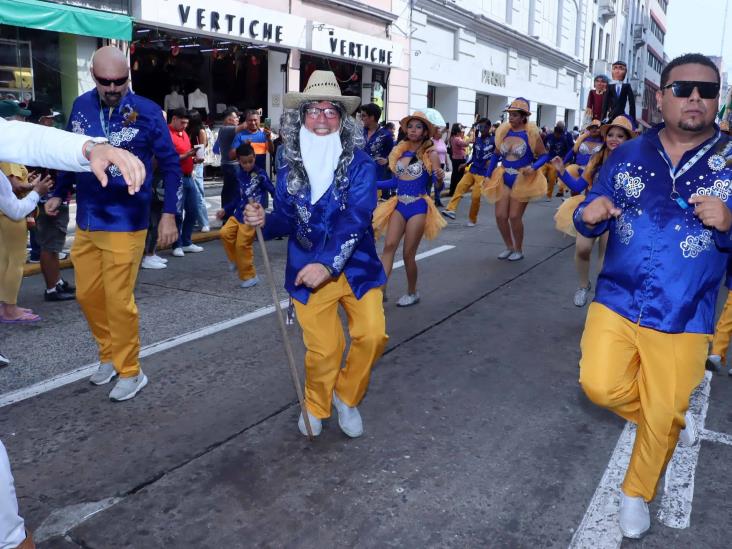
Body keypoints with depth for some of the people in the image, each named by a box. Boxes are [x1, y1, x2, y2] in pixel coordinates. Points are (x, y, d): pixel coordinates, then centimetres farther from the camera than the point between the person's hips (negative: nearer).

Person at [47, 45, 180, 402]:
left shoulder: (147, 112, -10)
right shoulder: (82, 106, 3)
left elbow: (170, 165, -5)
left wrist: (169, 214, -9)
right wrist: (59, 193, 19)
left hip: (125, 223, -5)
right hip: (86, 220, 5)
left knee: (118, 300, -3)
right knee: (87, 295, 14)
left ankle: (130, 372, 14)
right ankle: (109, 354, 35)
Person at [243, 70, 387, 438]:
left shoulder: (359, 164, -7)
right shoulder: (290, 169, 2)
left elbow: (356, 218, -18)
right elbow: (286, 220, 2)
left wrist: (328, 264, -29)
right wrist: (263, 221, -21)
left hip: (355, 267, 0)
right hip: (308, 271, 1)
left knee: (372, 334, -11)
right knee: (323, 349, 1)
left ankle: (346, 396, 19)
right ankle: (315, 406, 32)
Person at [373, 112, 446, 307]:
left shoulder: (431, 154, -5)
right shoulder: (399, 151, 9)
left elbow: (437, 181, -14)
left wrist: (440, 177, -36)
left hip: (418, 207, -4)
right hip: (399, 205, 5)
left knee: (408, 253, 0)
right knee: (389, 246, -12)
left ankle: (412, 293, 20)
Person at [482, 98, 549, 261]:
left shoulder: (531, 133, -11)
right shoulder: (503, 131, 3)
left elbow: (544, 155, -7)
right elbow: (496, 155, 12)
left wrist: (533, 167, -25)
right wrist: (488, 175, 7)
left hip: (522, 180, -5)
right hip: (504, 178, 5)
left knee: (514, 216, -5)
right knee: (500, 216, 1)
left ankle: (519, 250, 16)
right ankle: (509, 247, 22)